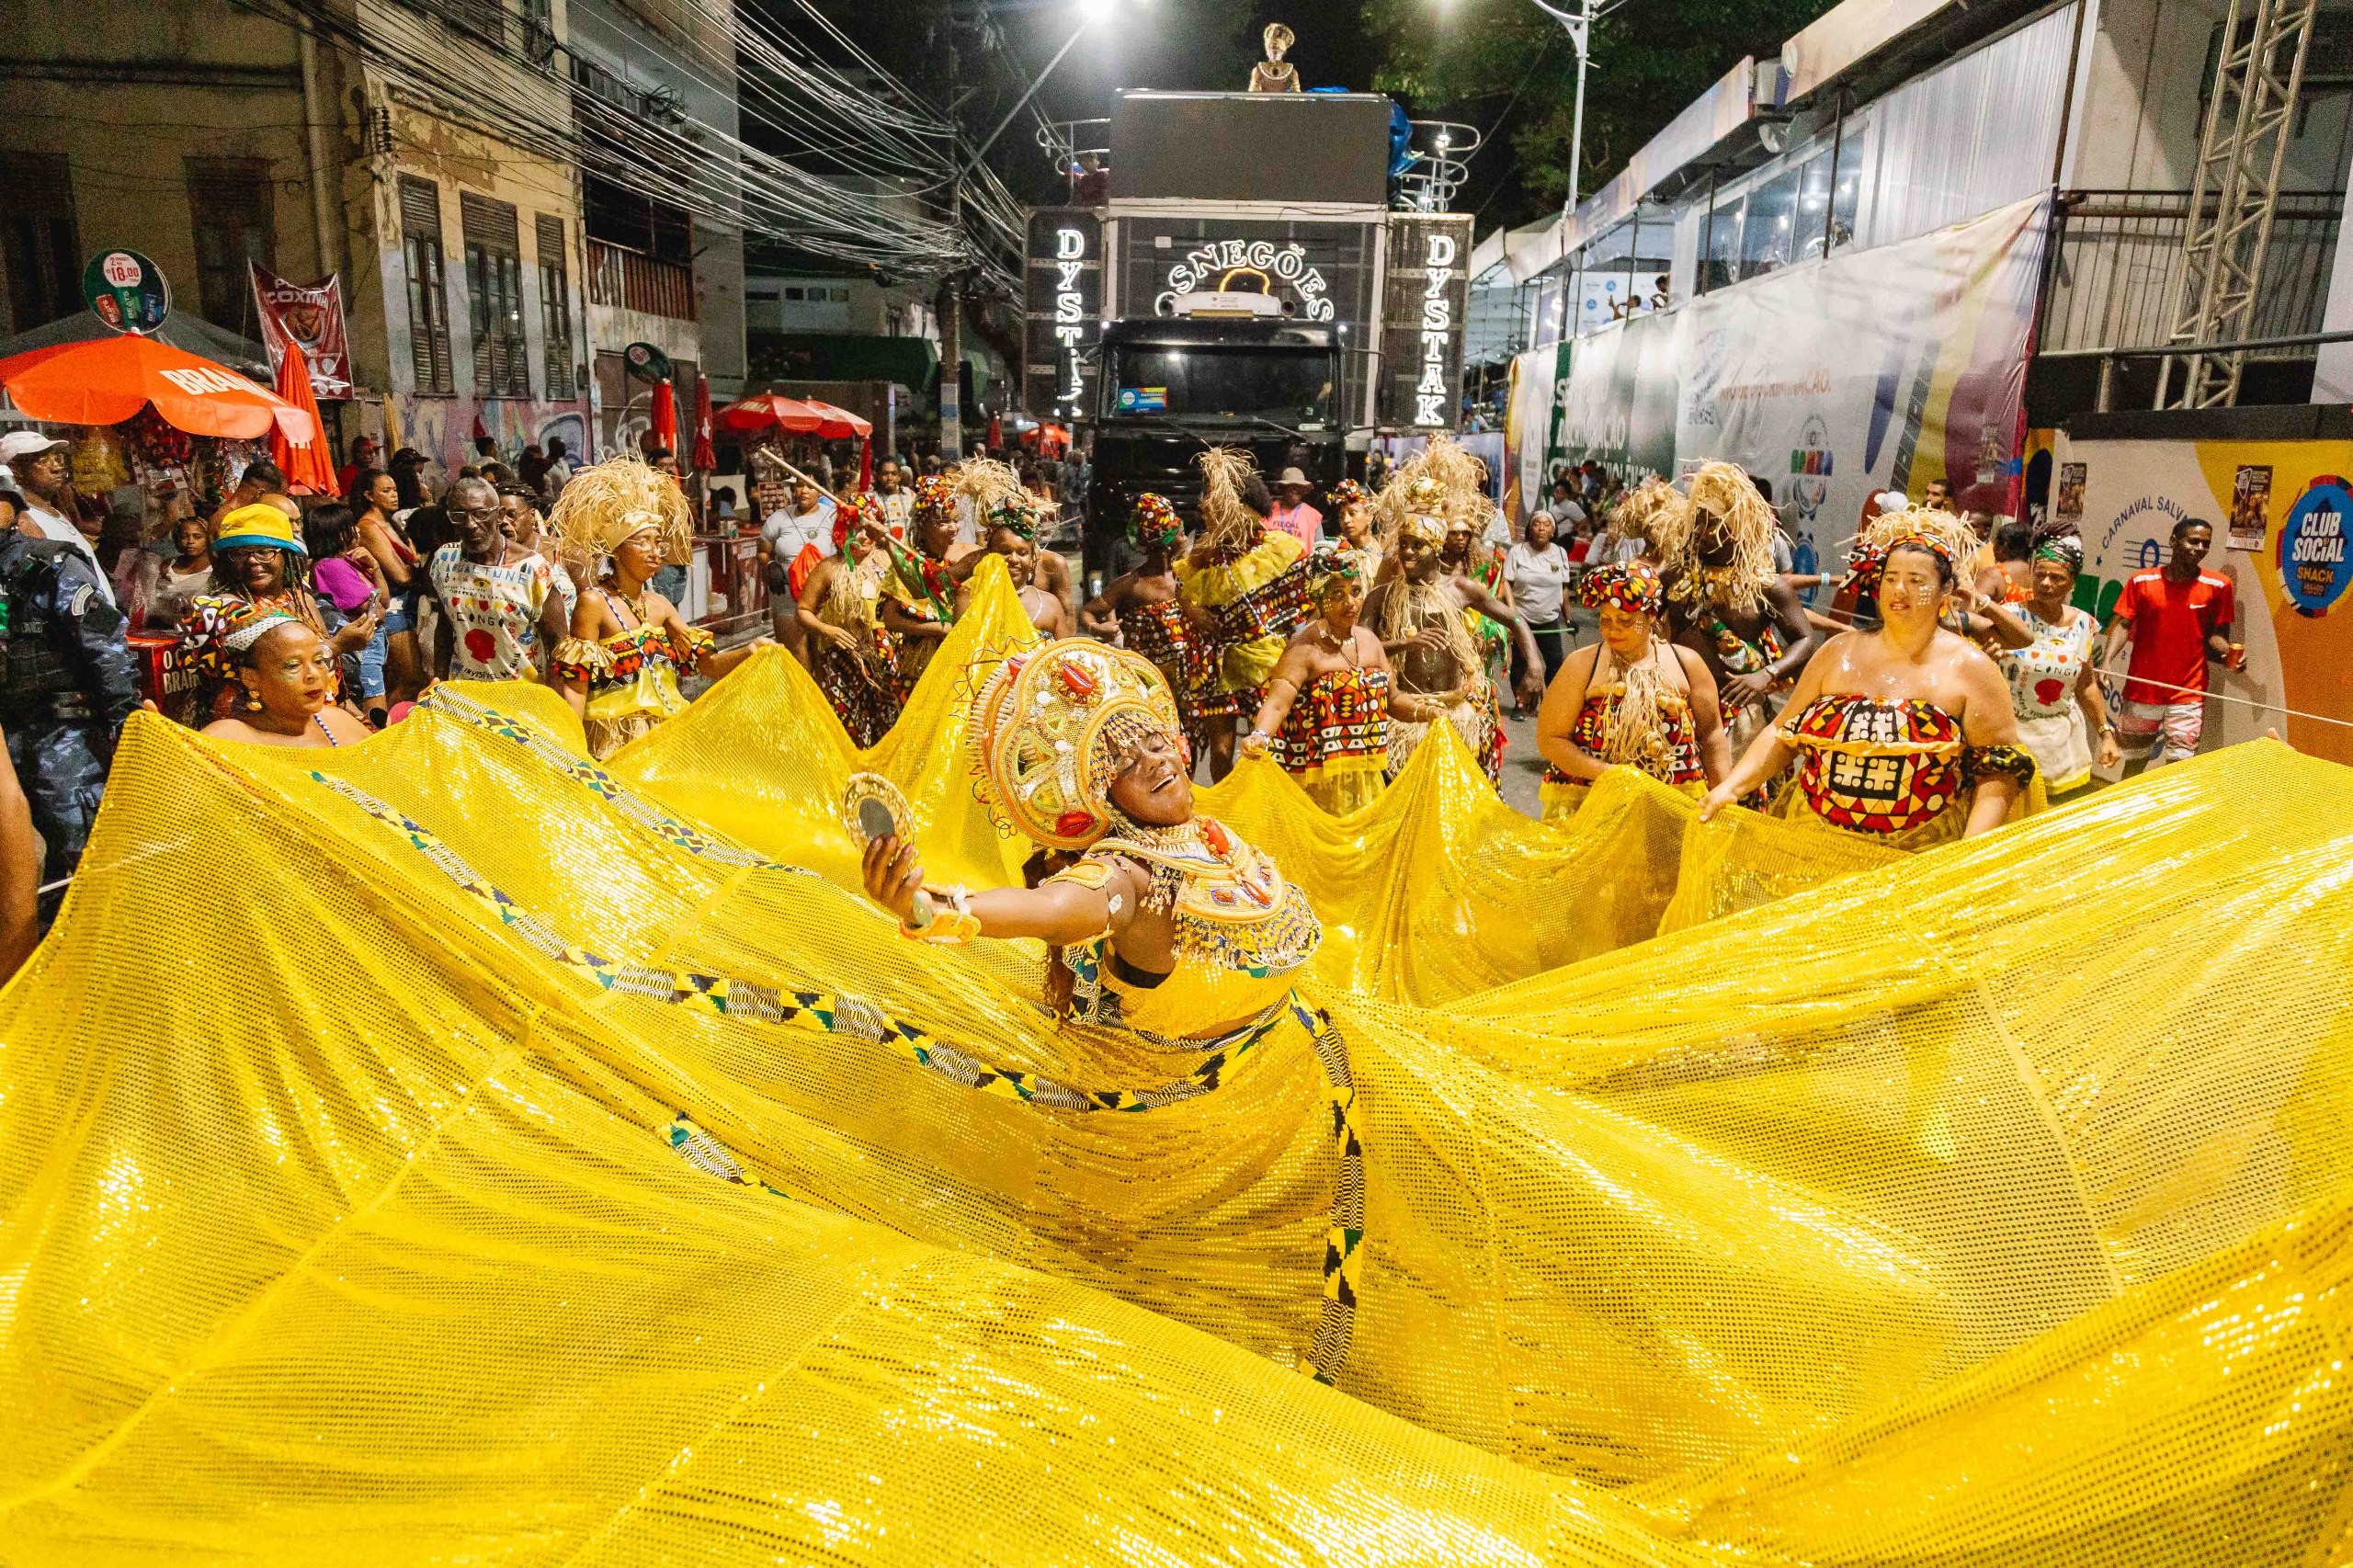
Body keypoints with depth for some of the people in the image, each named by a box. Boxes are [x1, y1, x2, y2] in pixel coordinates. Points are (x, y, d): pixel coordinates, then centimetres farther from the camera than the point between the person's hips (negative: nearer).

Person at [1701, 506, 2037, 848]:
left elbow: (1999, 768, -2)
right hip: (1818, 839, 2)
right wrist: (1731, 786, -2)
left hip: (1921, 852, -2)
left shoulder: (1969, 668, 2)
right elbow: (1784, 734, 12)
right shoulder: (1840, 651, 10)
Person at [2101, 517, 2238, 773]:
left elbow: (2214, 633, 5)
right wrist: (2106, 661, -18)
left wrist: (2228, 653, -17)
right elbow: (2123, 624, -4)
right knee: (2134, 760, 14)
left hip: (2188, 692, 0)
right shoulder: (2142, 581, -2)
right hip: (2141, 689, 0)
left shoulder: (2217, 586, -1)